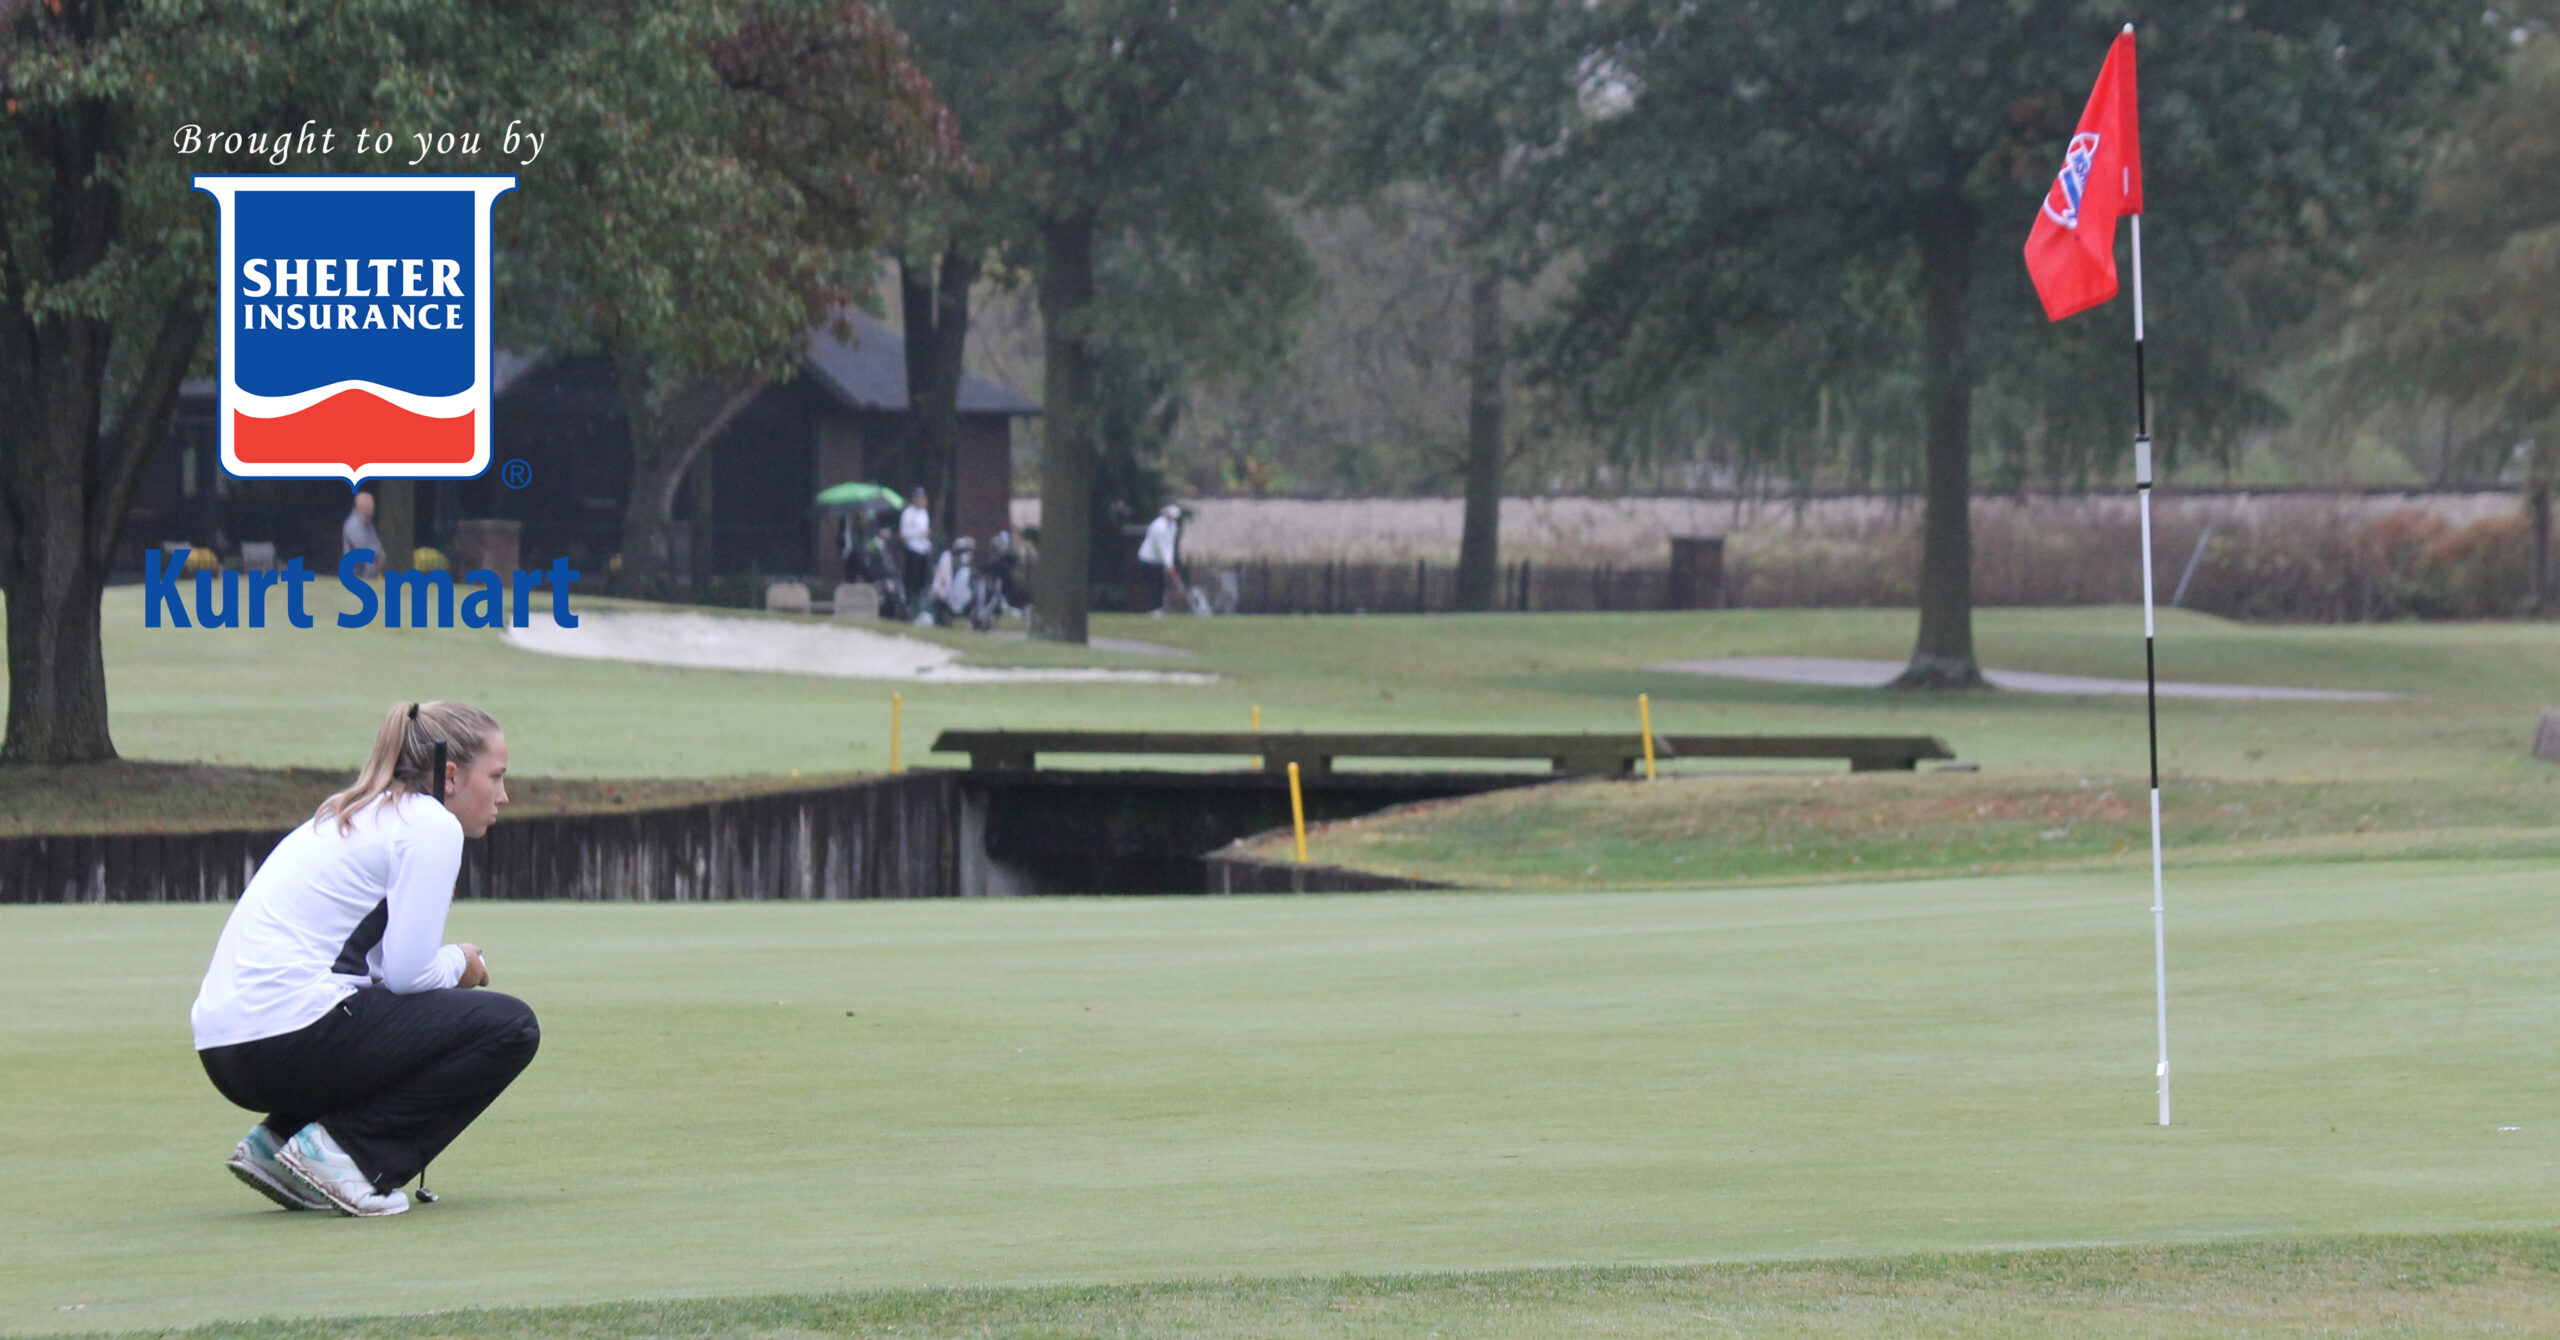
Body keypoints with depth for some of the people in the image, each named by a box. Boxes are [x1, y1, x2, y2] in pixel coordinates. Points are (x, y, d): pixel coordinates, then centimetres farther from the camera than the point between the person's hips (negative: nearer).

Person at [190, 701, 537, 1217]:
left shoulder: (348, 819, 24)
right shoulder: (432, 826, -3)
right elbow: (407, 972, -10)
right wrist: (460, 964, 8)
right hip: (291, 1035, -9)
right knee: (509, 1026, -3)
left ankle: (278, 1139, 13)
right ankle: (341, 1147, -8)